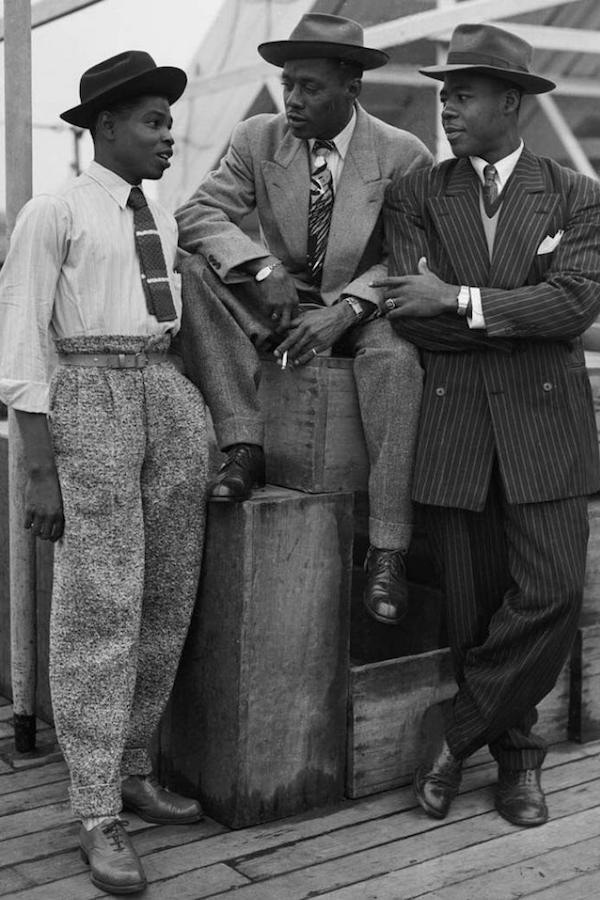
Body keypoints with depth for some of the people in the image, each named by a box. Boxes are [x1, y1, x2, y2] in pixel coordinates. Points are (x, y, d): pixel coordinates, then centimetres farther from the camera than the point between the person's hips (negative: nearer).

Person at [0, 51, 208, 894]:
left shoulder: (163, 218, 17)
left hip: (173, 402, 7)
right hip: (89, 406, -7)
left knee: (168, 600, 7)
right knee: (99, 607, -9)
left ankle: (132, 771, 22)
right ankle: (98, 816, -1)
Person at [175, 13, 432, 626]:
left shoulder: (404, 157, -7)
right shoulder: (257, 140, -1)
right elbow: (198, 213, -7)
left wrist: (344, 311, -24)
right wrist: (263, 267, -25)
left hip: (362, 310, -2)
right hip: (277, 304, 3)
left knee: (397, 360, -36)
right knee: (195, 271, -23)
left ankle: (387, 551, -31)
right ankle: (244, 447, -25)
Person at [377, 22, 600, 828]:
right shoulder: (415, 196, 6)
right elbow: (411, 316, -5)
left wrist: (459, 299, -14)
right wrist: (519, 320, -7)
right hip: (453, 423, 1)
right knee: (475, 606, 5)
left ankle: (456, 731, 12)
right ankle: (516, 753, 25)